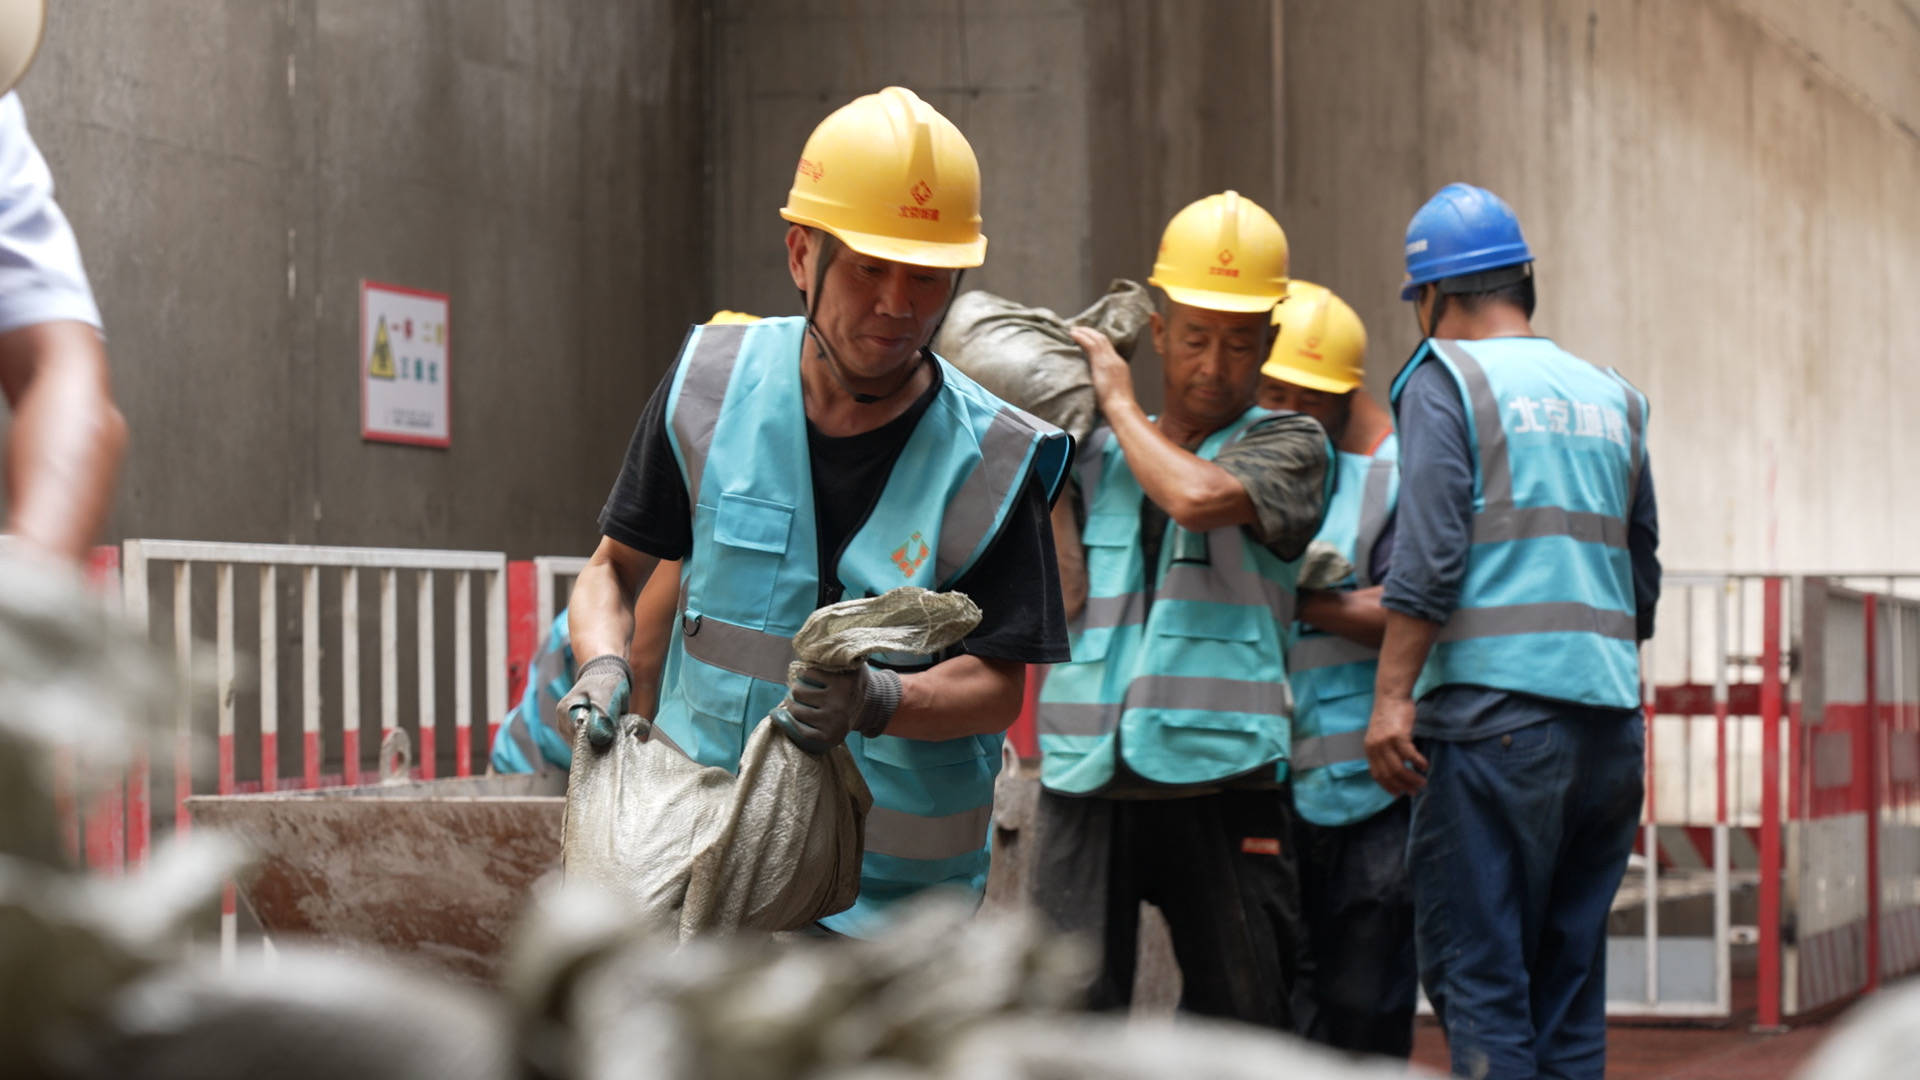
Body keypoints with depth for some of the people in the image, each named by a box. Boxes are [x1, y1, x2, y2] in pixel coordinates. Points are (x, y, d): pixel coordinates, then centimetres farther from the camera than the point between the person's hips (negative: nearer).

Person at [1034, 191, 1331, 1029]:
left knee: (1244, 1020, 1)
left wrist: (1118, 401, 0)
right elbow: (1062, 597, 7)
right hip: (1087, 775, 2)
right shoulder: (1096, 453, 16)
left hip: (1217, 776, -2)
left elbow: (1196, 496, -15)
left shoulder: (1288, 444, 6)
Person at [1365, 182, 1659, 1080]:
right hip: (1610, 712, 6)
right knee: (1570, 972, 10)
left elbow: (1430, 553, -11)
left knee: (1474, 971, -5)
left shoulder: (1446, 377, 1)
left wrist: (1391, 698, -12)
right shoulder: (1610, 398, 19)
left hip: (1494, 710, -6)